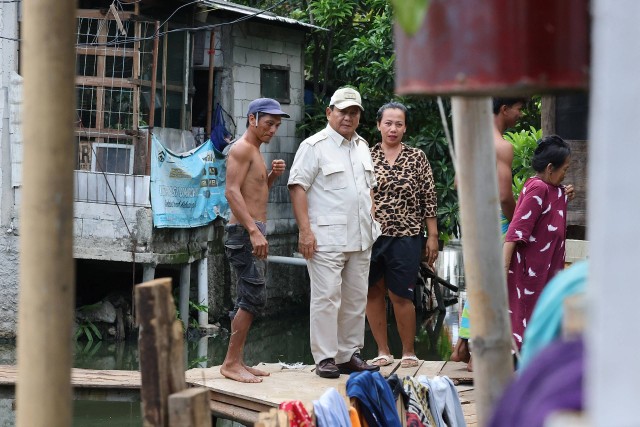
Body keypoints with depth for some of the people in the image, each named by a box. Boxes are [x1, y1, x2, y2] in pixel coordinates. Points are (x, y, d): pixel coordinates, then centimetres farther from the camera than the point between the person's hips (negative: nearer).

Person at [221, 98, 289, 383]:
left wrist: (273, 176, 6)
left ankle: (236, 362, 13)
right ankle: (231, 362, -10)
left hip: (253, 232, 10)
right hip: (245, 231, -10)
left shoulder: (254, 151, 20)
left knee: (247, 299, 10)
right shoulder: (242, 148, -10)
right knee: (254, 296, -13)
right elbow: (232, 192, -20)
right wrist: (254, 230, -27)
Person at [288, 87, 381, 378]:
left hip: (360, 239, 7)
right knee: (327, 297, -9)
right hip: (326, 239, -7)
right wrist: (305, 230, -17)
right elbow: (297, 187, -11)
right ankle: (325, 358, -4)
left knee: (355, 299, 9)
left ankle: (349, 356, 16)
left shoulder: (362, 146, 18)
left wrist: (371, 223, 18)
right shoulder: (314, 146, -5)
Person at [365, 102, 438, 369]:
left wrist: (432, 236, 0)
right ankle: (383, 352, 17)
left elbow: (429, 199, 3)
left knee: (400, 296, -3)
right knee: (373, 293, 5)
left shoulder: (417, 158, 3)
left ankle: (408, 353, 12)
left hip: (405, 236, -2)